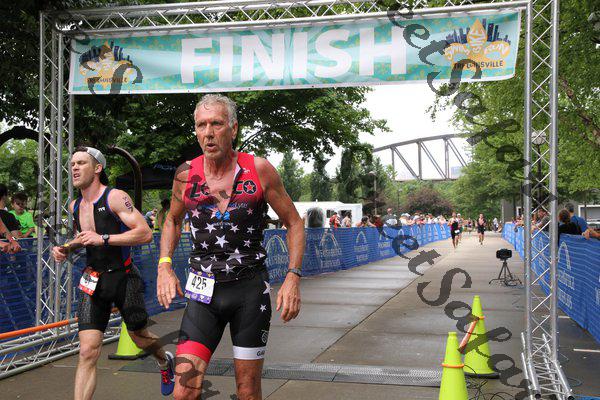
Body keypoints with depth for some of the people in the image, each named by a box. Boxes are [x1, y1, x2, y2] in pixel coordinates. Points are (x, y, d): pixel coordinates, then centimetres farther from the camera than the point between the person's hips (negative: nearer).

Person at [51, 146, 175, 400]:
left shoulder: (115, 198, -13)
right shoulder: (74, 206, 8)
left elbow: (145, 234, -21)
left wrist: (103, 239, -26)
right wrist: (67, 248, 6)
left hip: (124, 278, -4)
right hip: (93, 282, 4)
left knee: (140, 338, 16)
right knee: (87, 352, -9)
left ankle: (165, 362, 49)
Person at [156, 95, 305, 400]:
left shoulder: (259, 170, -6)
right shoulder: (186, 174, 0)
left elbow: (294, 223, 3)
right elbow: (172, 220, 19)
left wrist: (293, 277, -9)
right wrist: (164, 266, 4)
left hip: (250, 289, -1)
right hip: (203, 290, 1)